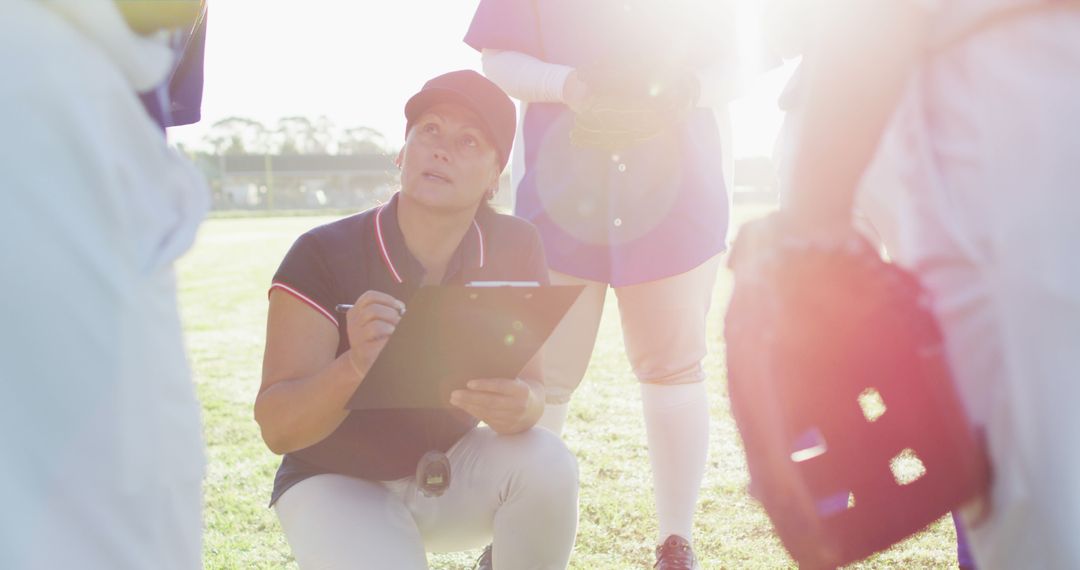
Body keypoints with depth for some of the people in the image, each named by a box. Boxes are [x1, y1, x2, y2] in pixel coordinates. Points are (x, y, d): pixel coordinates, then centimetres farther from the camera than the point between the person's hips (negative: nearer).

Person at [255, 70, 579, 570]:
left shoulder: (513, 250, -13)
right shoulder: (323, 255, -22)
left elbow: (527, 383, -13)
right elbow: (276, 429, -26)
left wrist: (521, 406, -39)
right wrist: (355, 367, -47)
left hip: (452, 468, 3)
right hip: (338, 484, -2)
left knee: (548, 466, -27)